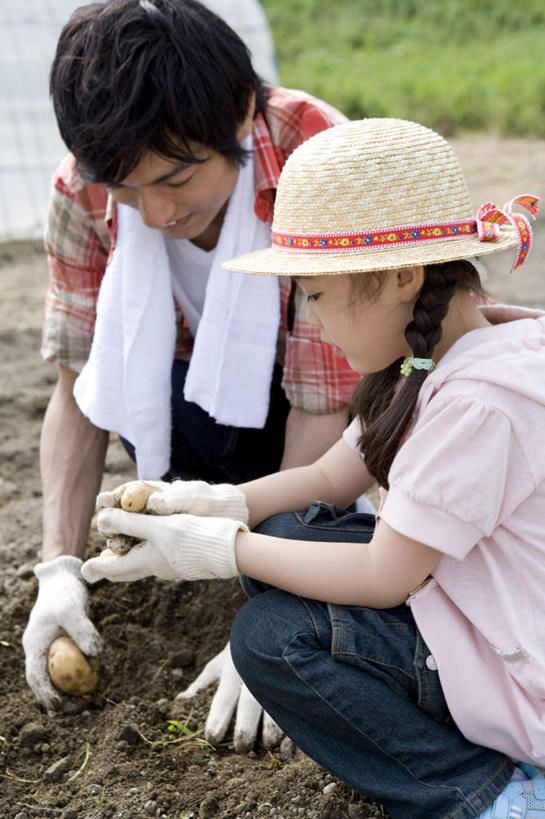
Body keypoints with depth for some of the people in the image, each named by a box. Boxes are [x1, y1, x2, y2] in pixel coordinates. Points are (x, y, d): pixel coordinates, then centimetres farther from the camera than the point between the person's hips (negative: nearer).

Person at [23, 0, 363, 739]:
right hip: (197, 379, 3)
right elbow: (78, 388, -15)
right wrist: (60, 567, -25)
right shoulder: (84, 192, -21)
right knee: (137, 387, -31)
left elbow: (323, 413, -32)